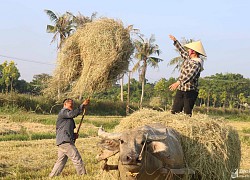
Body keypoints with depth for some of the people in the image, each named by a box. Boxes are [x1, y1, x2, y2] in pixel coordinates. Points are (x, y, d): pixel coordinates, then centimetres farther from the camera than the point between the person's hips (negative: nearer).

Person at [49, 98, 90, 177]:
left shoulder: (67, 115, 27)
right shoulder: (63, 111, -4)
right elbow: (73, 114, -26)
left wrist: (73, 135, 13)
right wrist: (83, 105, -31)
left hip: (62, 141, 10)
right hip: (65, 141, -10)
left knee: (61, 161, 12)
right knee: (77, 158, -10)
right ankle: (83, 175, -9)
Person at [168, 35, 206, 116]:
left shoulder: (197, 64, -19)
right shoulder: (188, 57, 8)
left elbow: (190, 75, -34)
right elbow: (182, 50, 29)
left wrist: (178, 82, -45)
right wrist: (175, 40, 36)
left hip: (190, 91, -9)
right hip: (180, 89, 9)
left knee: (187, 113, -7)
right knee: (175, 111, 3)